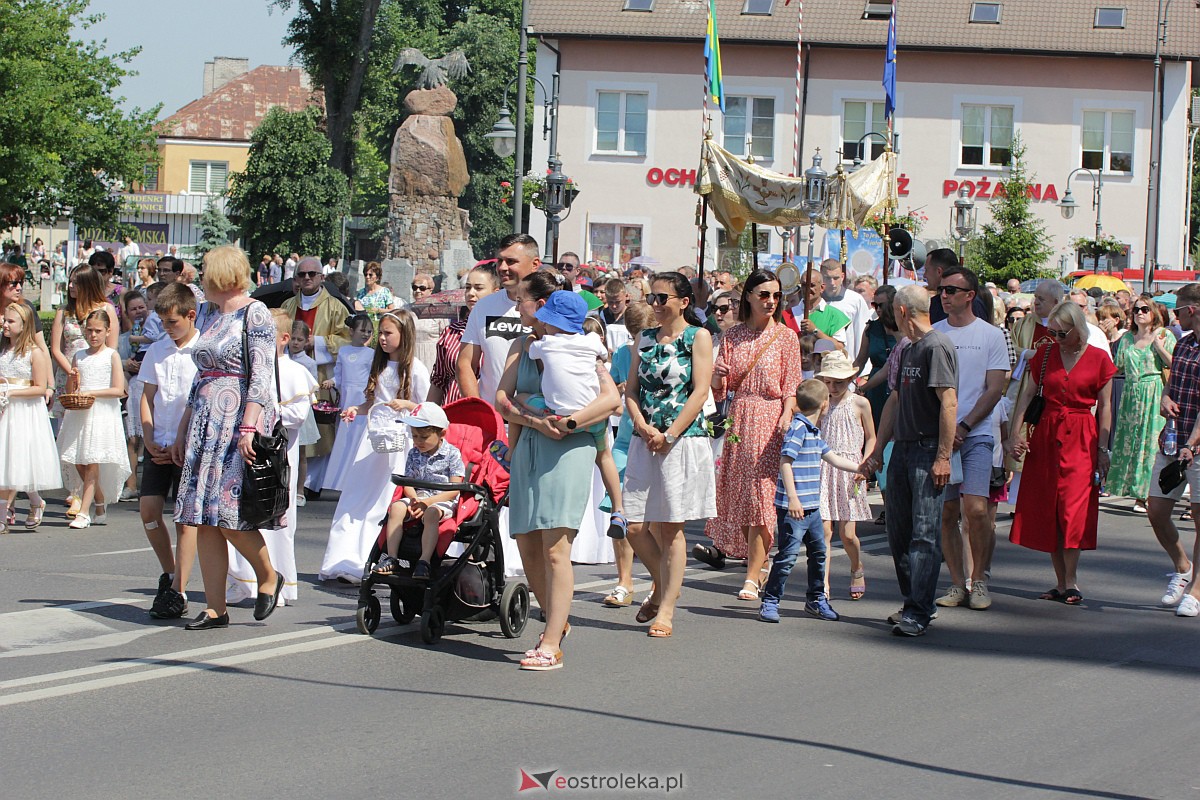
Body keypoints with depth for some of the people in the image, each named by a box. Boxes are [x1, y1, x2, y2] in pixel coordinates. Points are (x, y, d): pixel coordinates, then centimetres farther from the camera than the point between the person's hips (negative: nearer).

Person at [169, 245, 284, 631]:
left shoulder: (254, 313, -6)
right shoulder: (214, 318, 19)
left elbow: (262, 375, -14)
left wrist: (248, 426, -23)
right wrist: (182, 431, 20)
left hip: (238, 422, -8)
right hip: (206, 424, 8)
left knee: (229, 514, -11)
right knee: (204, 520, 2)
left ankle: (269, 576, 13)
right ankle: (215, 609, 3)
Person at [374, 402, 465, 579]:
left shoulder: (452, 454, -5)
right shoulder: (414, 454, 10)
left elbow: (454, 490, -11)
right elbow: (408, 484, 8)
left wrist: (427, 502, -19)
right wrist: (414, 500, -16)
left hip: (443, 501, -5)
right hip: (418, 497, 5)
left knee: (431, 513, -37)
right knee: (396, 508, -24)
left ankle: (424, 561, -41)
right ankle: (391, 558, -25)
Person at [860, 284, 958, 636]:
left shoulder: (937, 346, -11)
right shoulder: (906, 350, 18)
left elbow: (949, 403, -17)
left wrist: (943, 456, -20)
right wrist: (877, 450, 22)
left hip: (928, 450, -9)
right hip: (902, 448, 9)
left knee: (925, 532, -9)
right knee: (898, 530, 9)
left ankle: (918, 612, -11)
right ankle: (914, 603, 19)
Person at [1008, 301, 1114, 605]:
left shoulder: (1098, 358, 0)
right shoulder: (1045, 354, 7)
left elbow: (1104, 406, 1)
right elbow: (1027, 394, 6)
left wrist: (1103, 448, -1)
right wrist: (1017, 432, -4)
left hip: (1081, 438, -3)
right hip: (1046, 436, 4)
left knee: (1073, 509, -12)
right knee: (1047, 509, 2)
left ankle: (1071, 582, -7)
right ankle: (1062, 582, 8)